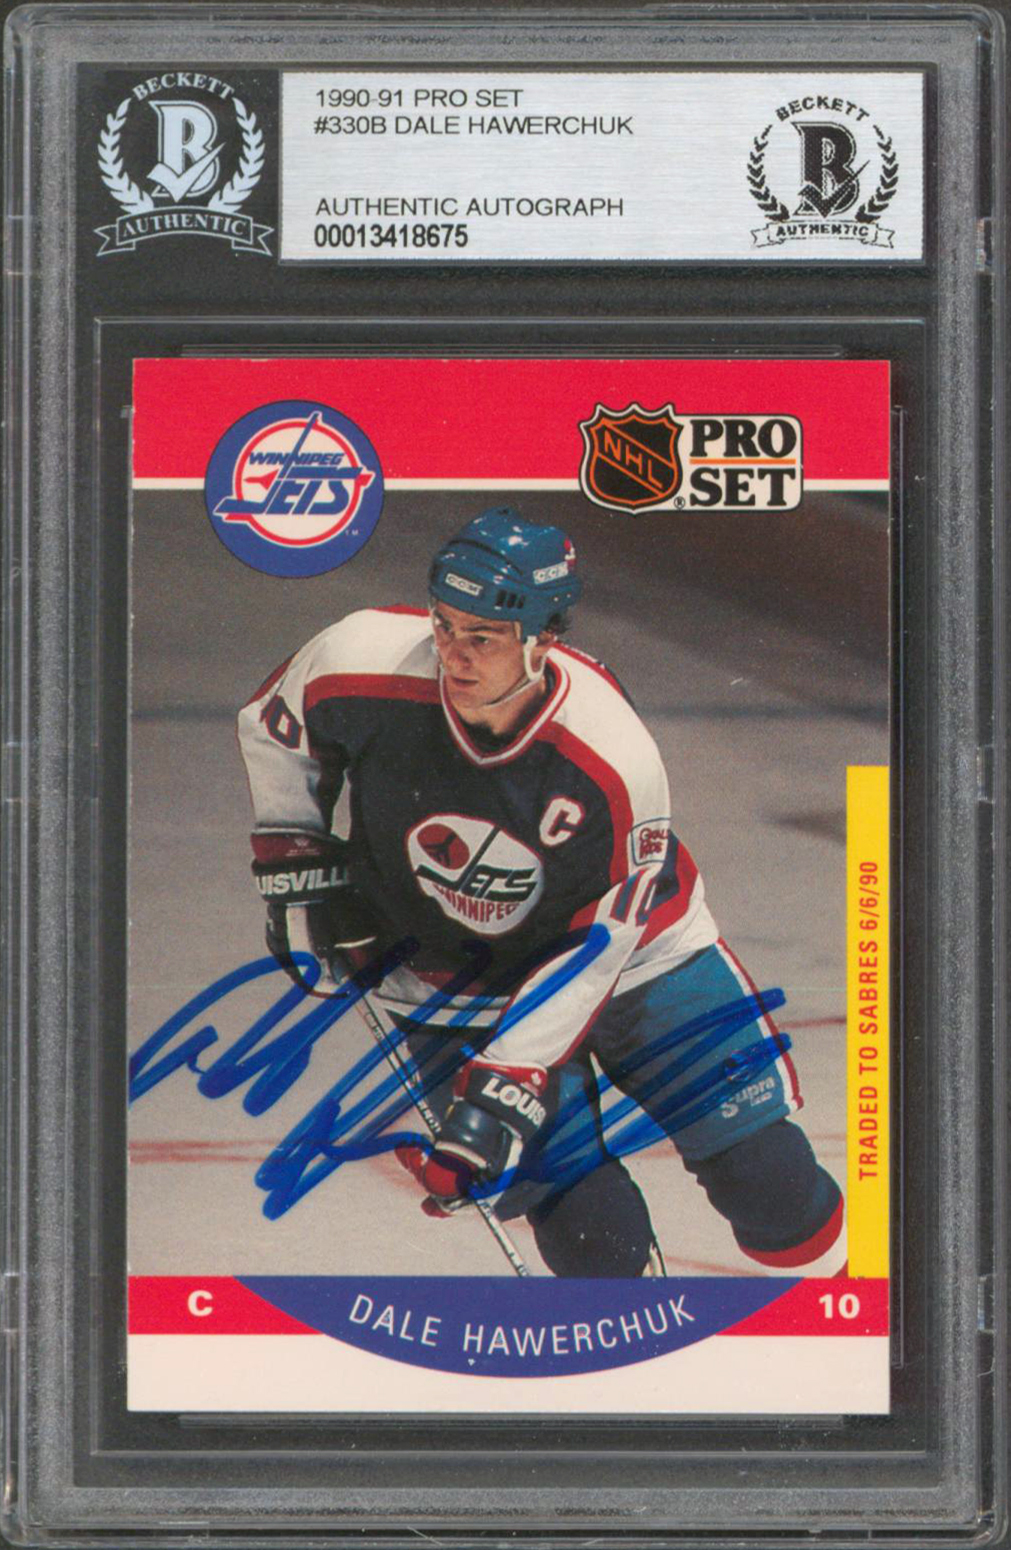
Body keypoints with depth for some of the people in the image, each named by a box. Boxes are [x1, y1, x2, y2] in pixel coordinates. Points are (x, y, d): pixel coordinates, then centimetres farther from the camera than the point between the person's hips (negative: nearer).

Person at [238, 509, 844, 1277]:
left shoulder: (616, 765, -31)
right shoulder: (365, 662, -28)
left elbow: (594, 949, -23)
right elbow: (272, 727, -4)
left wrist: (505, 1090, -28)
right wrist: (297, 864, -5)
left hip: (629, 952, 0)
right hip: (451, 978, 0)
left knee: (767, 1177, 0)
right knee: (597, 1236, -10)